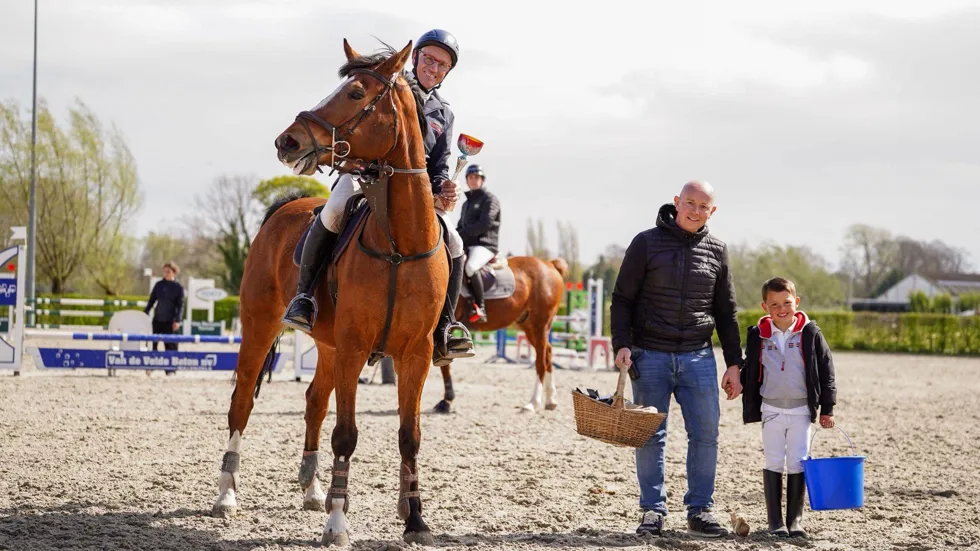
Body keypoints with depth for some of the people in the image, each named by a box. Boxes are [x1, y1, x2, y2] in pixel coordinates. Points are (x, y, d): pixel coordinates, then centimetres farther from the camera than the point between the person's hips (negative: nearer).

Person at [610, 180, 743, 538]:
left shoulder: (716, 251, 8)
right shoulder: (647, 243, -1)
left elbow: (726, 312, 13)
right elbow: (622, 299, 0)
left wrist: (734, 364, 10)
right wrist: (622, 344, -12)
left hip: (698, 357, 3)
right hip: (651, 356, -2)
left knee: (705, 435, 2)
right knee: (651, 436, 2)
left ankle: (700, 510, 12)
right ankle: (652, 511, 9)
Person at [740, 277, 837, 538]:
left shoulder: (810, 333, -5)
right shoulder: (758, 335, 0)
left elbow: (826, 370, 0)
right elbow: (750, 369, 15)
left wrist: (827, 408, -1)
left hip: (801, 410, -1)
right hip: (771, 409, 1)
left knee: (797, 465, 1)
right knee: (773, 464, 4)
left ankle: (795, 520, 10)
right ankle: (775, 521, 9)